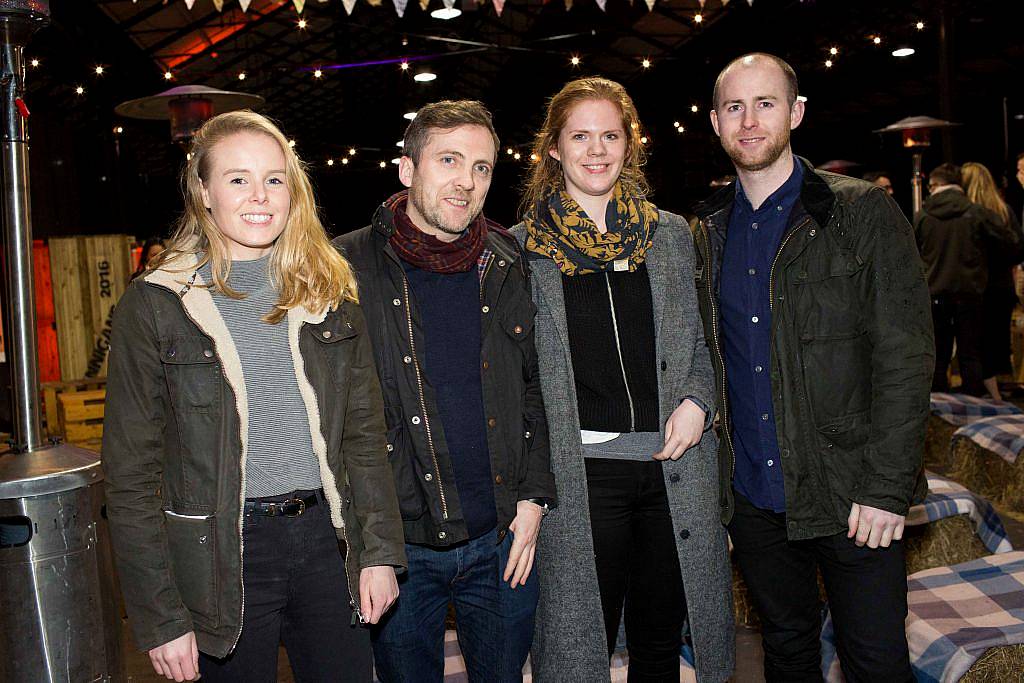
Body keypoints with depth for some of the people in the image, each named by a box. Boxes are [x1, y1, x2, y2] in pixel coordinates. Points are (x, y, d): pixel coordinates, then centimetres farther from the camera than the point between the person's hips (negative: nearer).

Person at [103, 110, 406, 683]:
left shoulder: (330, 292, 5)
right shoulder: (154, 305, -5)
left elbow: (365, 432, 8)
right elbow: (131, 477, -5)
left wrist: (380, 549, 1)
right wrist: (161, 619, -7)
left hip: (325, 540, 3)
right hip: (220, 553, -2)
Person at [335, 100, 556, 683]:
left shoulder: (509, 267, 3)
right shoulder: (349, 267, -7)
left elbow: (535, 387, 11)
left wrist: (534, 495, 3)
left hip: (504, 542, 3)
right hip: (399, 546, -2)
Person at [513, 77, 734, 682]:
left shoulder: (672, 234, 8)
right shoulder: (523, 248, 1)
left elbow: (704, 338, 15)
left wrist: (698, 400, -4)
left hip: (674, 466, 3)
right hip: (580, 470, -2)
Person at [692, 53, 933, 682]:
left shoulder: (863, 212, -6)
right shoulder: (709, 234, 7)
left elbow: (905, 358, -10)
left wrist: (888, 487, -15)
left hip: (851, 494, -4)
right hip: (751, 497, 4)